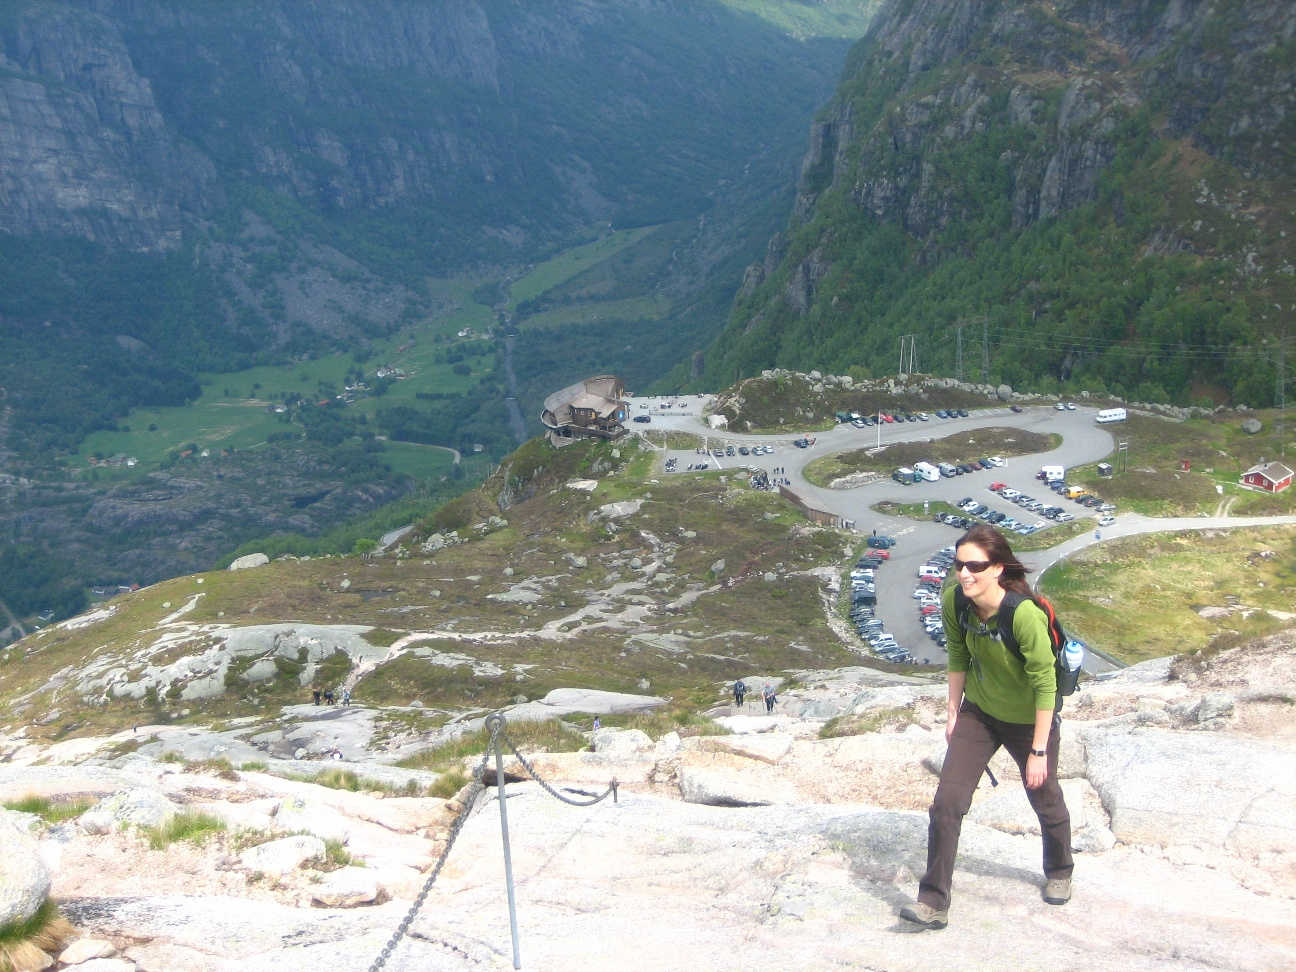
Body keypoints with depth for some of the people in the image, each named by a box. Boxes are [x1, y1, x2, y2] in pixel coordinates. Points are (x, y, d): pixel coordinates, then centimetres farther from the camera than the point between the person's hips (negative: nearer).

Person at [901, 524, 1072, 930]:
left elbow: (1045, 685, -25)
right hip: (978, 713, 4)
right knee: (946, 802, -8)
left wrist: (1039, 751, -20)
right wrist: (953, 712, 7)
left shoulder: (1025, 615, -33)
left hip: (1029, 719, -3)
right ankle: (934, 903, 0)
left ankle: (1059, 873, 50)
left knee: (1046, 802, 20)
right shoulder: (954, 604, -18)